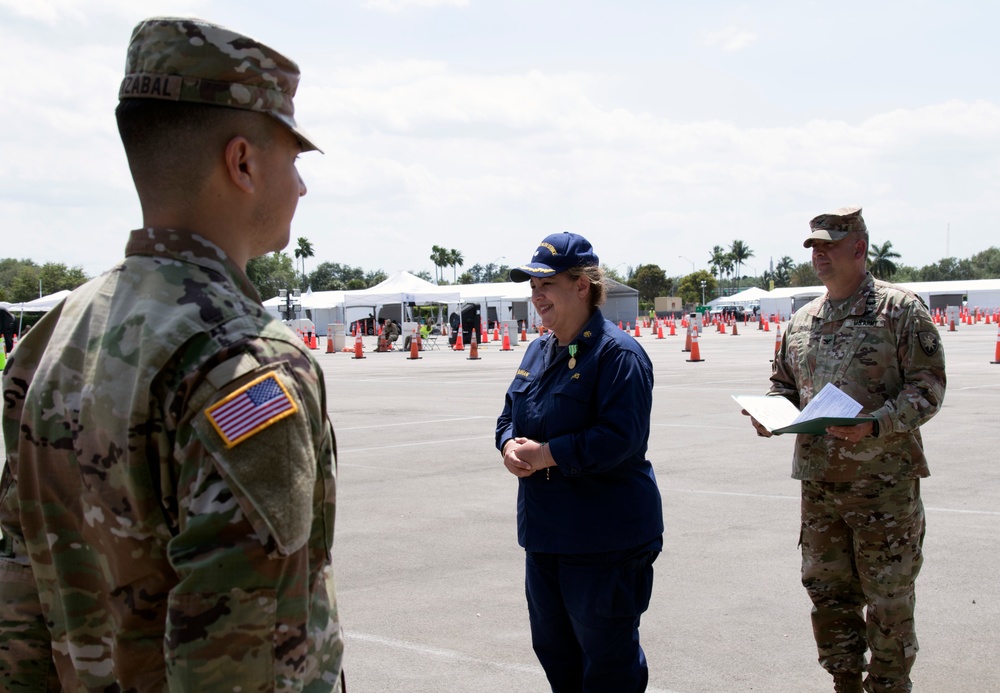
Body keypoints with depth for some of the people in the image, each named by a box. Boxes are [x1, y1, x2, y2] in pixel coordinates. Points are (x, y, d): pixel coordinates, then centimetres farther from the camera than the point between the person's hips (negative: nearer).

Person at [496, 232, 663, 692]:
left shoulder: (617, 353, -16)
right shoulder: (539, 351, 11)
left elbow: (619, 438, -25)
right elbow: (509, 416, 18)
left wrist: (545, 454, -22)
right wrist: (510, 447, -5)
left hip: (605, 541, -9)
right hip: (544, 533, 9)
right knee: (553, 649, 19)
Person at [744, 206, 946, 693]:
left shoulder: (900, 309, -6)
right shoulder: (802, 321, 12)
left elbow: (928, 386, -10)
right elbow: (783, 385, 22)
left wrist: (876, 425, -24)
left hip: (884, 480, -6)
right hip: (818, 479, 6)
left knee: (889, 596, 3)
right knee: (828, 590, 13)